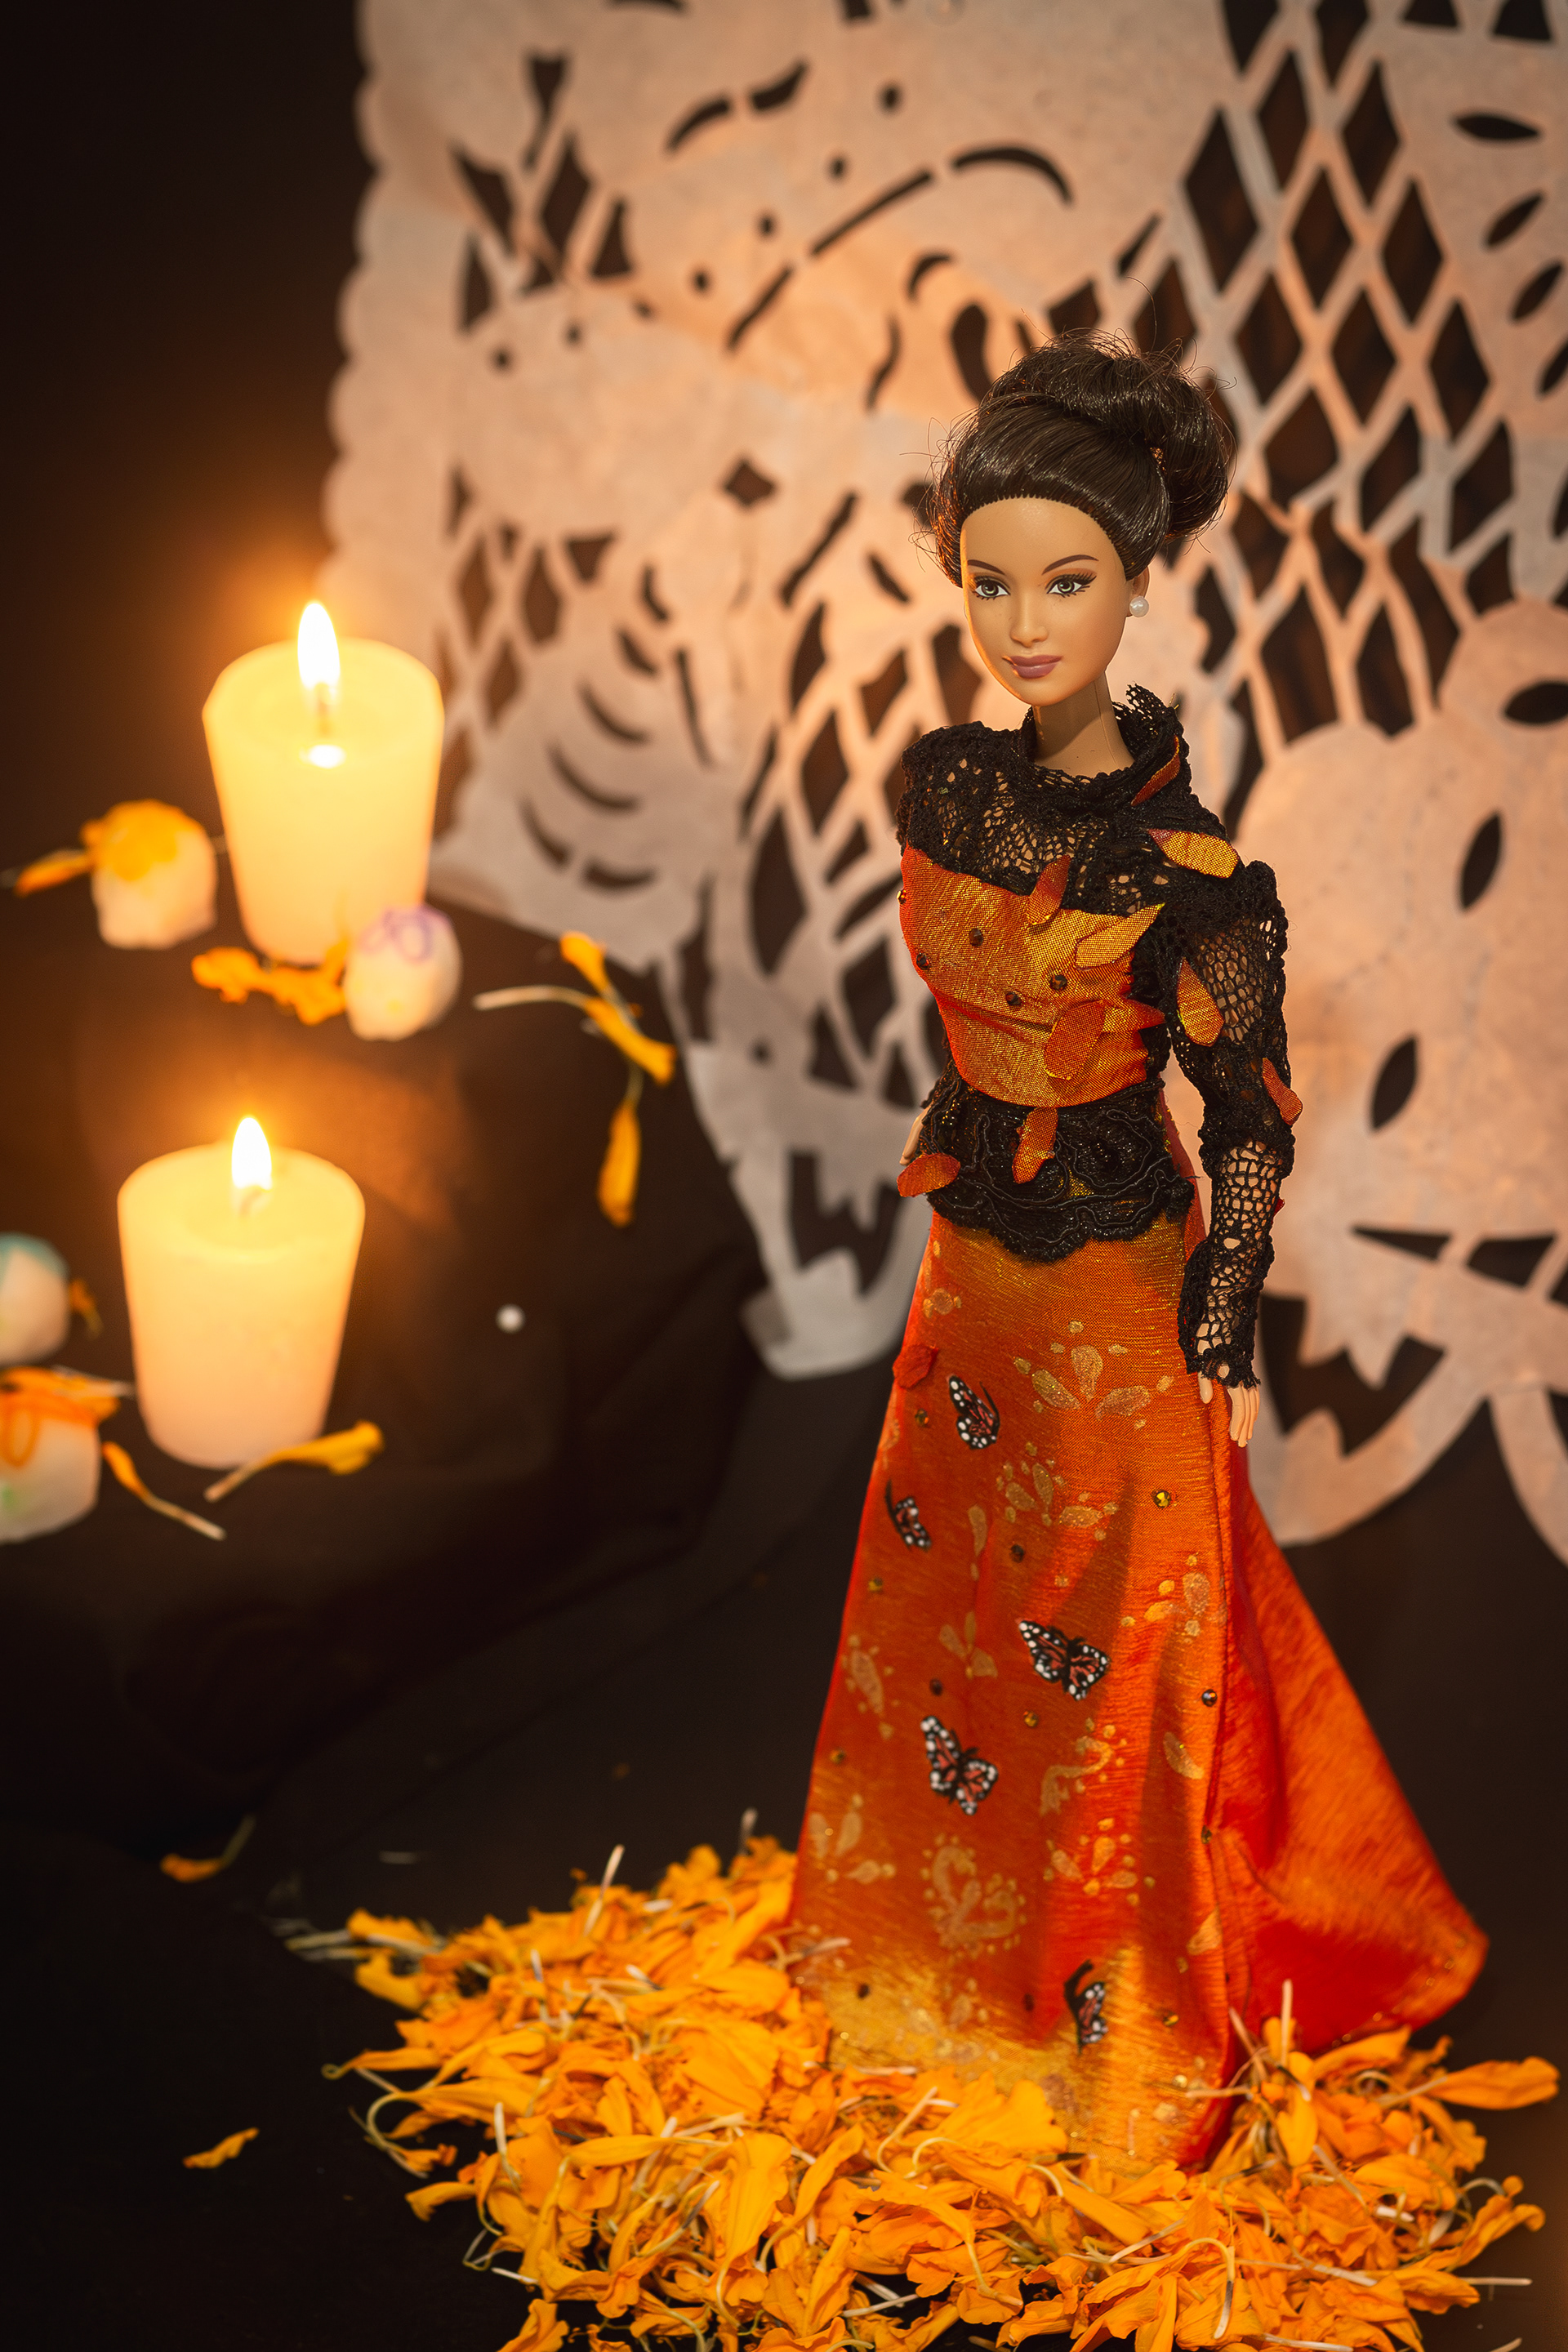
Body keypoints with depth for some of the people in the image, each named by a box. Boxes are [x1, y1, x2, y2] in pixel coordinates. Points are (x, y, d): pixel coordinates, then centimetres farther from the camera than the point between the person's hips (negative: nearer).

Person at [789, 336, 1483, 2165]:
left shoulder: (1190, 870, -23)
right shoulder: (946, 782, -5)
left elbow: (1251, 1125, -14)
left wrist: (1222, 1346, -11)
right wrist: (948, 1153, 16)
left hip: (1114, 1292, -6)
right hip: (972, 1260, 6)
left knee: (1116, 1667, 8)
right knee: (943, 1603, 20)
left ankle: (1131, 2034, 30)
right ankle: (954, 1952, 44)